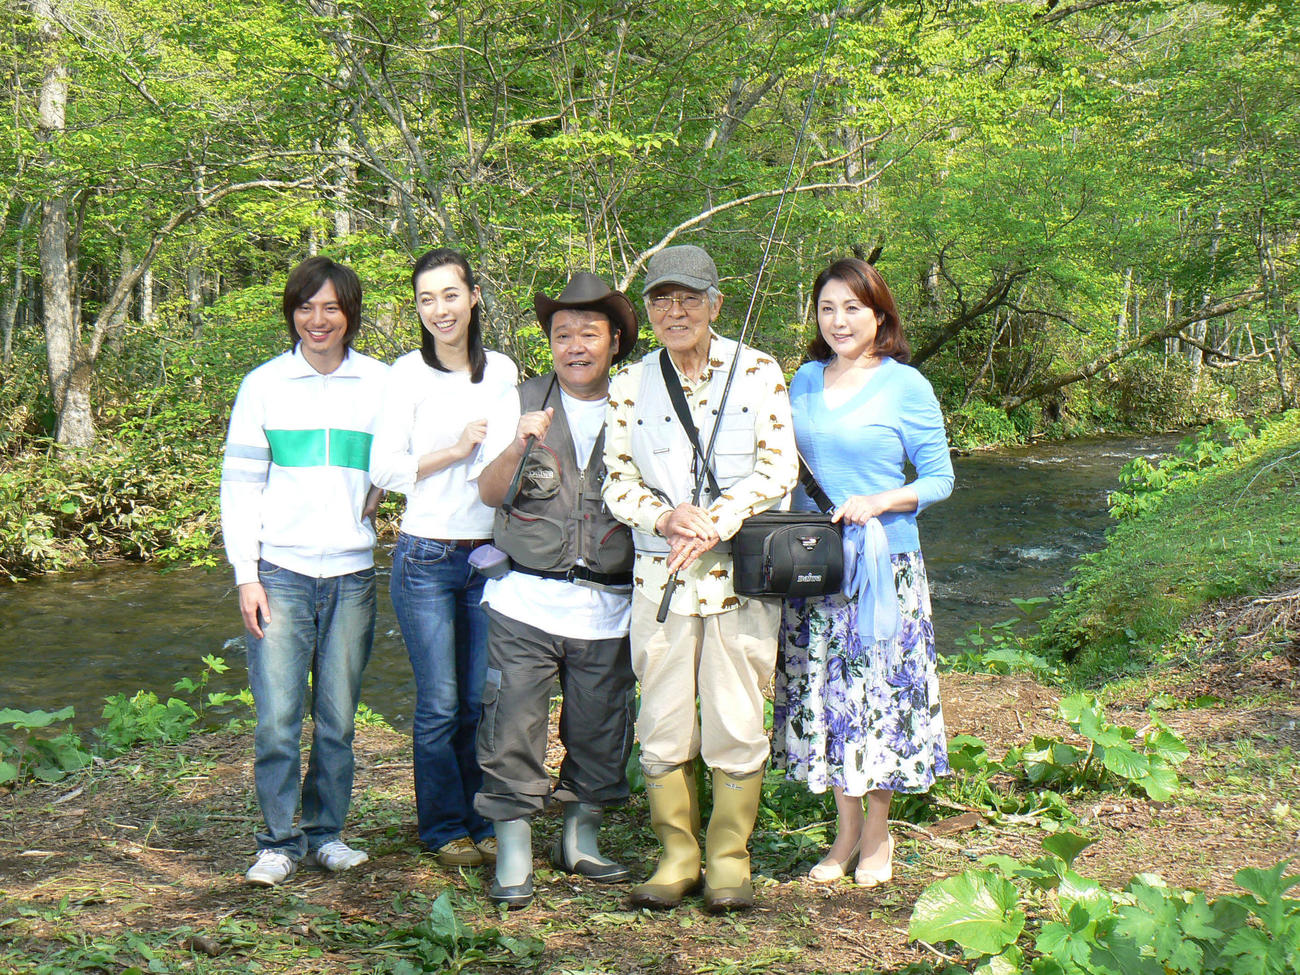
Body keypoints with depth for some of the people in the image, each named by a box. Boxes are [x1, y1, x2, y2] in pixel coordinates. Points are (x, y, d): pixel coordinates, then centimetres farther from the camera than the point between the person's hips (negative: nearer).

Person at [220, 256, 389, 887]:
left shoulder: (381, 384, 7)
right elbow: (240, 484, 4)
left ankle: (327, 832, 19)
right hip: (280, 573, -1)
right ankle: (279, 841, 7)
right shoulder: (264, 384, 5)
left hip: (352, 574, 1)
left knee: (337, 717, 5)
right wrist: (246, 574, -3)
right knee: (277, 717, -5)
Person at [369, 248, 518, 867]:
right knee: (440, 705, -1)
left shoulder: (502, 370, 10)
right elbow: (384, 469, -5)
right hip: (427, 557, -3)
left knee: (484, 700, 5)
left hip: (490, 555, 3)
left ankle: (484, 824, 18)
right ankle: (445, 829, 14)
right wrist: (456, 450, -11)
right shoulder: (407, 374, -2)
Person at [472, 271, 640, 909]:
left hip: (607, 609, 2)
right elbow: (489, 493, 0)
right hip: (526, 600, -1)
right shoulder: (522, 404, 6)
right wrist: (519, 447, -18)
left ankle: (581, 839, 27)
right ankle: (513, 853, 7)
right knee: (513, 730, -5)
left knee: (600, 733, 8)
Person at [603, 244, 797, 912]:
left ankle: (729, 860, 14)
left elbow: (777, 468, -2)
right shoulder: (629, 387, 8)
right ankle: (676, 856, 18)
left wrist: (715, 522, -15)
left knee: (736, 724, 1)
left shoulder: (758, 372, 3)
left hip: (741, 572, -2)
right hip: (658, 575, 2)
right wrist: (667, 516, -16)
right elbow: (617, 481, 5)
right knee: (663, 725, 4)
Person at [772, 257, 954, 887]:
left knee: (879, 689, 1)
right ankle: (845, 829, 20)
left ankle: (878, 834, 16)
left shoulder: (906, 386, -4)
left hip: (883, 563, -4)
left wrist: (877, 503, -17)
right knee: (822, 690, 6)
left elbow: (939, 479, -3)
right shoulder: (805, 380, 10)